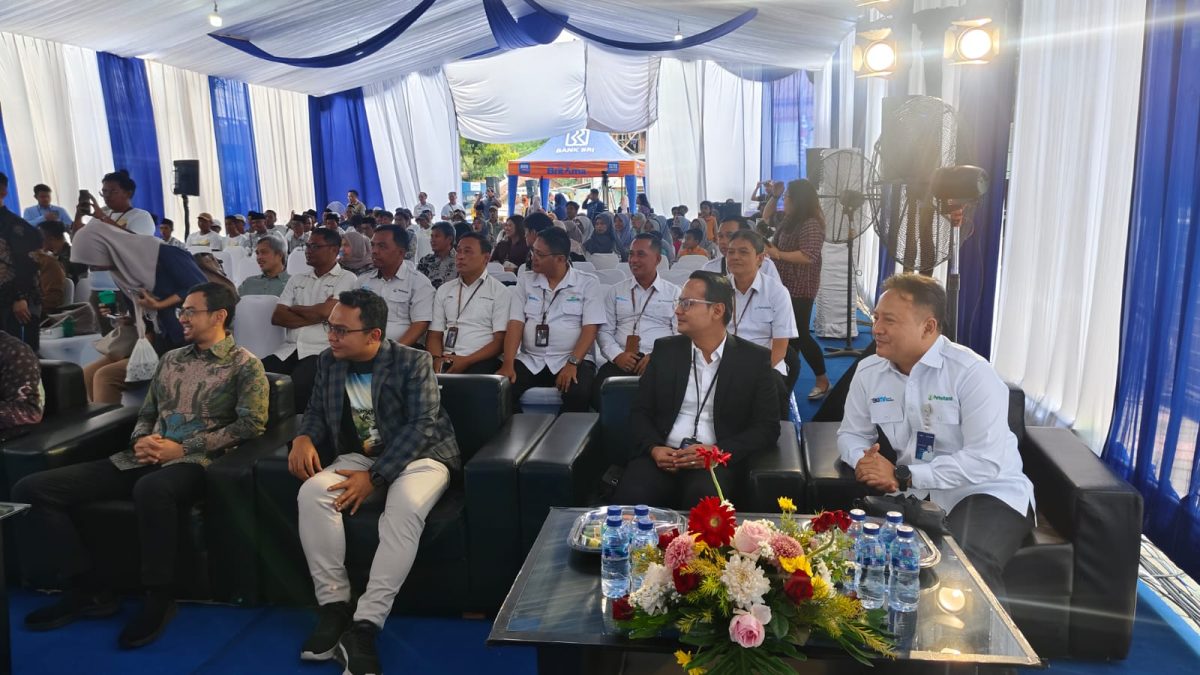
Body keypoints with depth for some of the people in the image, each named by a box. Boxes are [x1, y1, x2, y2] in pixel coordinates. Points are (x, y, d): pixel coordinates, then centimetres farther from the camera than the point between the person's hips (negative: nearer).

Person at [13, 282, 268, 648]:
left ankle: (159, 599, -21)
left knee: (151, 489, -44)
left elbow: (251, 424, -10)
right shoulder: (171, 359, 22)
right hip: (144, 460, 7)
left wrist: (183, 448, -14)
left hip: (194, 462, -7)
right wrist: (139, 440, 0)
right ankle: (88, 590, 1)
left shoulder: (245, 365, 1)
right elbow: (146, 414, 25)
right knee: (31, 489, -6)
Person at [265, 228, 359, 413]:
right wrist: (314, 316, -4)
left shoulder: (347, 279, 2)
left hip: (322, 351, -5)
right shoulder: (297, 279, 19)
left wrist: (293, 308, 6)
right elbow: (277, 317, 9)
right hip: (289, 350, 5)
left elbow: (325, 312, -11)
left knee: (297, 386, -32)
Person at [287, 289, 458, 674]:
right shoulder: (329, 362, 4)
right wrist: (305, 438, -10)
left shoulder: (413, 363, -12)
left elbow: (421, 427, -19)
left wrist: (374, 477, -26)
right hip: (359, 456, 5)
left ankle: (363, 626, -34)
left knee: (405, 508, -37)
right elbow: (318, 410, 15)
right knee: (312, 492, -26)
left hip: (417, 456, -4)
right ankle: (334, 607, -18)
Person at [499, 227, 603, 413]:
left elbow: (590, 328, -6)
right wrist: (508, 363, -12)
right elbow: (515, 324, 2)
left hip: (572, 360, -2)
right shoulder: (525, 281, 10)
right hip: (529, 361, 3)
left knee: (578, 393, -34)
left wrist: (572, 363, -20)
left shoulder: (587, 283, 2)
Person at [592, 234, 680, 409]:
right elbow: (604, 330, 13)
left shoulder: (674, 293, 11)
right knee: (599, 391, -29)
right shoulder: (615, 292, 18)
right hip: (621, 360, 2)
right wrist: (617, 355, -7)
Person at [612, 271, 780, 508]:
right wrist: (653, 448, -9)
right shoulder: (665, 349, 11)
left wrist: (717, 452, -15)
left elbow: (767, 428, 1)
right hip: (662, 456, 2)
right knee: (629, 498, -29)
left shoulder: (754, 358, 3)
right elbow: (641, 411, 12)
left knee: (702, 500, -35)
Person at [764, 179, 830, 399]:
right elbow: (766, 216, 26)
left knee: (800, 334, -6)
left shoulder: (811, 224, -19)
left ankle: (823, 380, 7)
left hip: (800, 289, -9)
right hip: (785, 285, 9)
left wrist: (778, 254, -24)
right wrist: (772, 196, 10)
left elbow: (809, 256, -28)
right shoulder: (789, 219, 9)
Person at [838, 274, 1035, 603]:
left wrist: (904, 476, -25)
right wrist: (864, 461, -14)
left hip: (984, 493, -5)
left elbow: (986, 461, -22)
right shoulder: (868, 371, 3)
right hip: (912, 495, 5)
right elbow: (852, 433, 11)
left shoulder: (972, 373, -16)